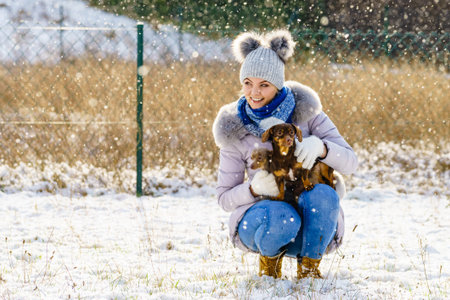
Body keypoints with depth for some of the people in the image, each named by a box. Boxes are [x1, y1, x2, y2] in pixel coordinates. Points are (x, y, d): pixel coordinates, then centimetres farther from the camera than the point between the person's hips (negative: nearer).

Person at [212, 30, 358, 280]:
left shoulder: (303, 109, -3)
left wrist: (319, 147, -29)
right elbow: (225, 197, 1)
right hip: (259, 221, -1)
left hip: (314, 228, 1)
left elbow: (350, 163, -7)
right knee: (282, 218, -37)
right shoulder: (233, 129, -3)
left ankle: (309, 268, -9)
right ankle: (270, 259, -1)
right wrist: (255, 188, -22)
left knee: (322, 195, -33)